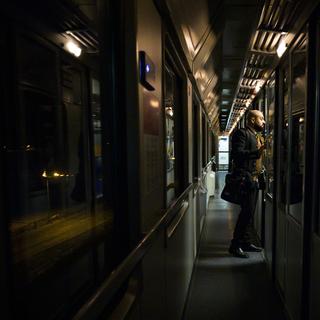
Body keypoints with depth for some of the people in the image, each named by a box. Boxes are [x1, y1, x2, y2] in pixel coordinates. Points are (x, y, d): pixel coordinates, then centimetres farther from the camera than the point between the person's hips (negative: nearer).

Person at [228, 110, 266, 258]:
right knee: (247, 212, -10)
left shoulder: (256, 136, 22)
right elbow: (237, 154, -23)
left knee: (250, 212, 13)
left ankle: (246, 242, 23)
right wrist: (257, 152, -31)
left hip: (254, 179, 10)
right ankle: (235, 245, -1)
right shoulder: (241, 133, -9)